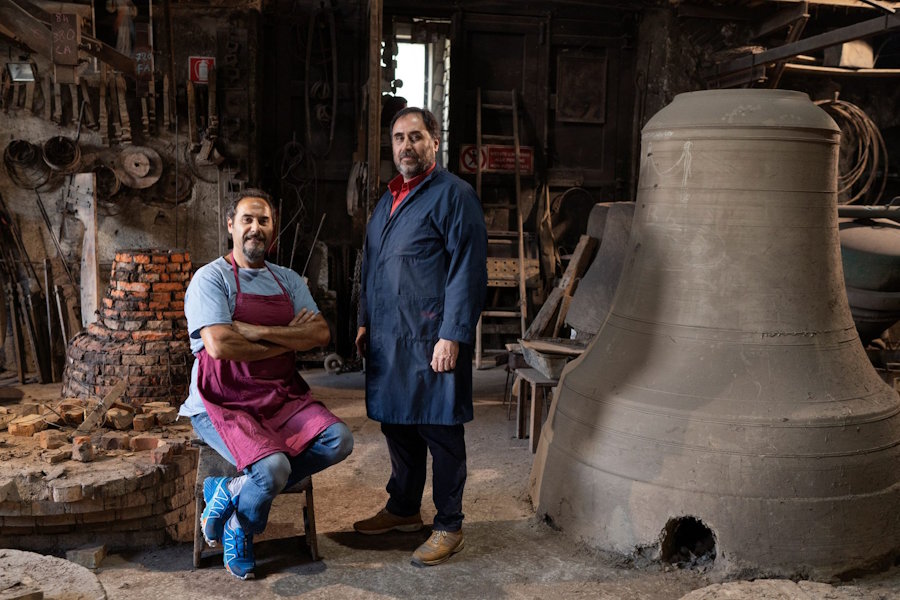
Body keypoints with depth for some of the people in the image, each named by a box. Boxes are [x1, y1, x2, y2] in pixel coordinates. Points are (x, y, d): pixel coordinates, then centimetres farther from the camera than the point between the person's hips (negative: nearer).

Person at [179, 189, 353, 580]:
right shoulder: (211, 278, -4)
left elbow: (321, 334, -3)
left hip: (281, 398, 6)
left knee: (338, 441, -18)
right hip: (223, 403, -6)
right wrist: (290, 340, -9)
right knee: (273, 467, -30)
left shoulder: (289, 281, 13)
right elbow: (219, 345, -20)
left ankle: (234, 489, -3)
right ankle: (238, 531, 7)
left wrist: (257, 331, -16)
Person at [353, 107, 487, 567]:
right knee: (397, 426, 17)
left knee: (440, 432, 1)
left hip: (431, 340, -8)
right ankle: (403, 509, 34)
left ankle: (448, 527, 14)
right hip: (387, 339, 8)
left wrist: (452, 336, -19)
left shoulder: (453, 194, -7)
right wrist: (365, 322, 19)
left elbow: (468, 270, -14)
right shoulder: (389, 198, 18)